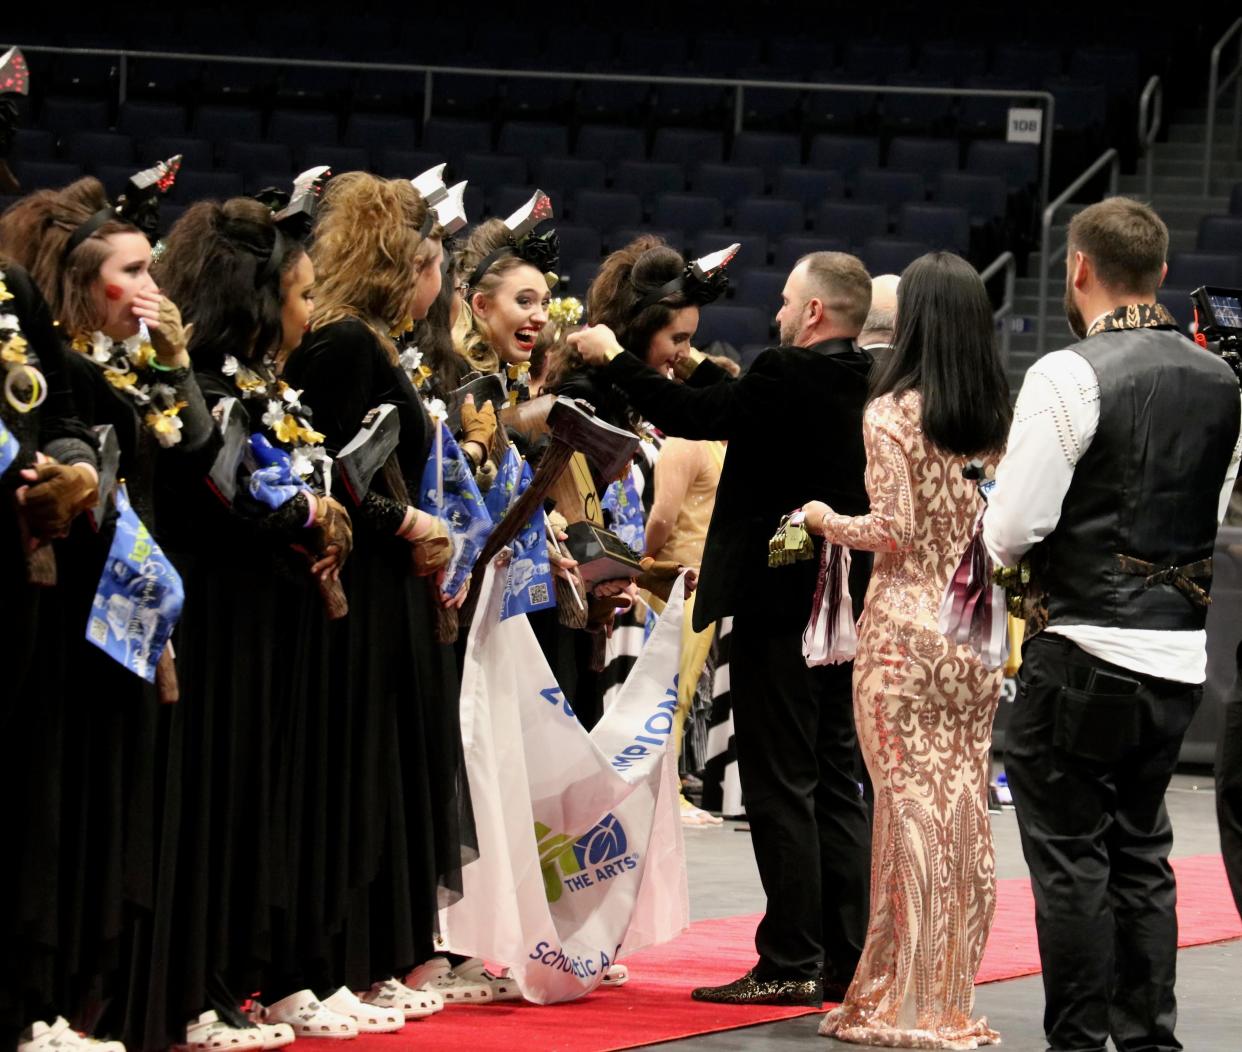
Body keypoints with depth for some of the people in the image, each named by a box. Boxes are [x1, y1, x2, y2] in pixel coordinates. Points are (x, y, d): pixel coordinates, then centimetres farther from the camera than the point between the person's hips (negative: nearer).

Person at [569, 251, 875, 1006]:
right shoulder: (862, 382, 8)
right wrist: (699, 368, 25)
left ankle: (791, 964, -5)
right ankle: (846, 958, 13)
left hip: (781, 607, -8)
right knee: (836, 786, 11)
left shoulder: (792, 374, -16)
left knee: (782, 788, -5)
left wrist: (613, 357, -3)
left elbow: (693, 416, -14)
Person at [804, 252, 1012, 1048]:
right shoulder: (998, 416, 6)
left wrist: (827, 522, 5)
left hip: (903, 625, -5)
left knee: (910, 804, -2)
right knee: (965, 804, 8)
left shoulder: (892, 412, -9)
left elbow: (893, 530, -12)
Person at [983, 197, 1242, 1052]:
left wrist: (998, 541, 6)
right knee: (1142, 854, 15)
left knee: (1070, 857, 0)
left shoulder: (1070, 376, -14)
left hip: (1084, 652, -7)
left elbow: (1014, 528, -15)